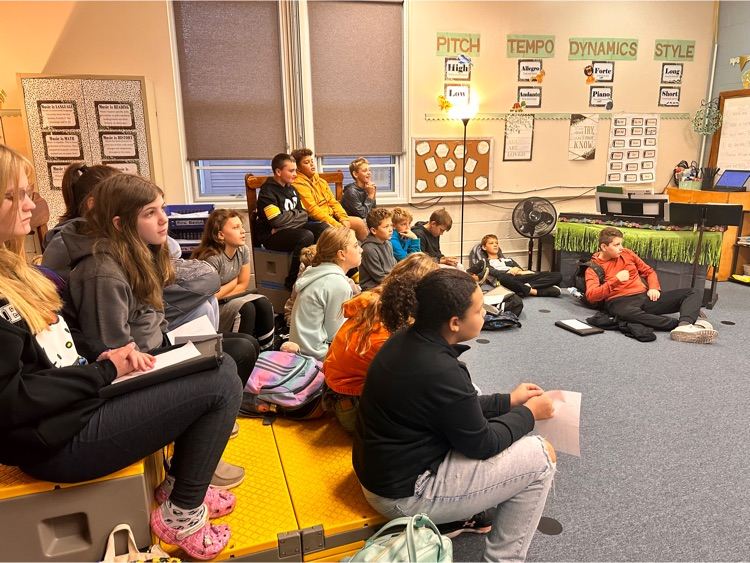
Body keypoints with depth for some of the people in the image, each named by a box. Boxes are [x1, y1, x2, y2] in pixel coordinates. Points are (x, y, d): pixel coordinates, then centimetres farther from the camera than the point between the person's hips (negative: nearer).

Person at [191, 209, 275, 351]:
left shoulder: (243, 250, -6)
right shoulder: (212, 258, -26)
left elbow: (243, 285, 0)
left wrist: (220, 295, -11)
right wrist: (233, 282, -9)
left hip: (229, 299, 6)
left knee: (263, 303, -16)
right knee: (246, 309, -28)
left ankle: (267, 353, -8)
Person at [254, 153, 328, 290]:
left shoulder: (291, 189, 14)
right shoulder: (267, 191, -12)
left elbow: (304, 215, 10)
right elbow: (277, 220, -23)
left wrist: (288, 215, -11)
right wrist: (295, 215, -4)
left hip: (292, 229, 8)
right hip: (270, 236, -8)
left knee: (324, 228, -8)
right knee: (306, 236, -33)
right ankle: (292, 282, -23)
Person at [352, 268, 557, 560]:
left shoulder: (407, 339, -4)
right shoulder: (440, 372, -30)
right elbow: (481, 444, -14)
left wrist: (509, 400, 11)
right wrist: (529, 413, 0)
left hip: (384, 469, 9)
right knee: (540, 456, -4)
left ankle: (457, 515, 28)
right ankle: (502, 558, 12)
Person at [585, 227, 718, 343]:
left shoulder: (626, 253, 17)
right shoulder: (593, 267, 2)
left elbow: (649, 271, 25)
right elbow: (591, 296, -12)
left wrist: (654, 287, 4)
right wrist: (616, 280, -18)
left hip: (645, 297, 6)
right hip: (620, 301, -6)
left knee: (693, 292, -6)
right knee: (626, 312, -45)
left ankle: (684, 327, -37)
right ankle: (684, 323, -38)